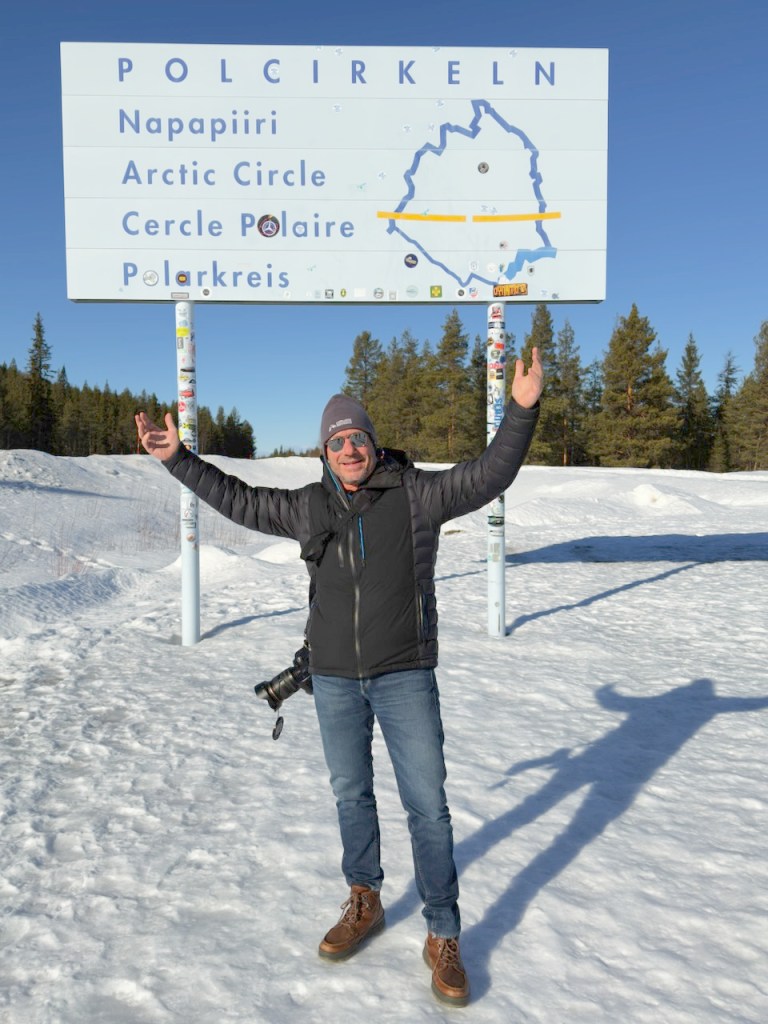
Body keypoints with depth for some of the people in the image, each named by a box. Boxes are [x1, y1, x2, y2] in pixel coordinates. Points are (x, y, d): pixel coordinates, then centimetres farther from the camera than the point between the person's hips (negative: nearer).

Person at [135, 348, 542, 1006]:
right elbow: (239, 500, 11)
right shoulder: (309, 507, 2)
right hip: (334, 680, 4)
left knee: (427, 804, 1)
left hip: (405, 678, -3)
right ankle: (364, 903, 41)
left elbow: (489, 476, -15)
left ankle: (443, 938, 19)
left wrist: (522, 411, -28)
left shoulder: (417, 494, -8)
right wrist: (178, 458, 9)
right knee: (351, 794, 18)